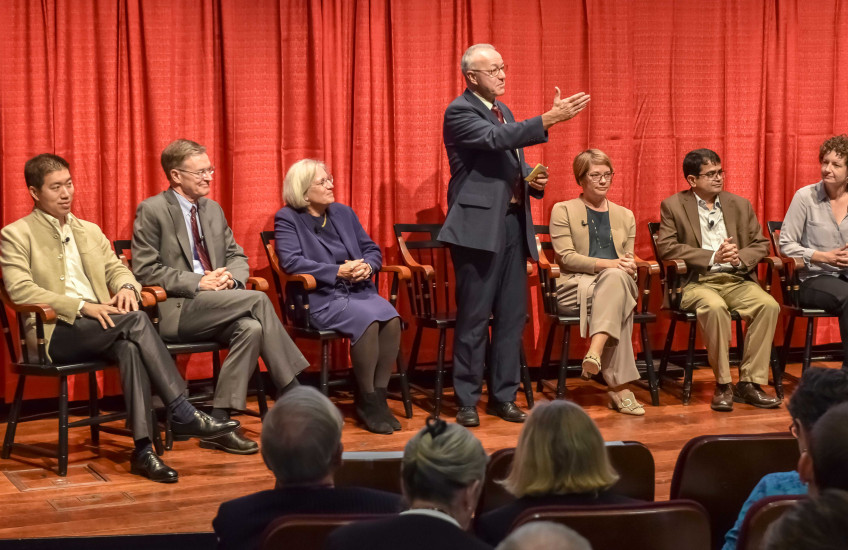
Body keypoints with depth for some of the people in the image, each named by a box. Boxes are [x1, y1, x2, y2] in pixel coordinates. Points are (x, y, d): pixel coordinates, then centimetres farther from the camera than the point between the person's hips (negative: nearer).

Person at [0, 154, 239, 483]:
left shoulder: (90, 231, 24)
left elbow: (116, 268, 21)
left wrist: (127, 287, -7)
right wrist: (82, 307, -19)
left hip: (101, 325, 5)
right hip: (53, 333, -5)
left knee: (129, 347, -33)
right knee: (135, 320, -30)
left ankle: (143, 449, -39)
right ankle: (183, 414, -29)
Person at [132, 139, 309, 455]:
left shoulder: (213, 209, 18)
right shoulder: (152, 211, -3)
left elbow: (237, 256, 20)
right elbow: (145, 271, -9)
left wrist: (231, 278, -5)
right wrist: (197, 283, -18)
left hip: (216, 308, 6)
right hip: (175, 310, -6)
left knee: (251, 328, -29)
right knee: (258, 300, -26)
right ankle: (294, 395, -23)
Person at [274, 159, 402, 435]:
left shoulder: (343, 213, 19)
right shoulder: (287, 219, 2)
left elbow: (372, 249, 21)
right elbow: (291, 261, -13)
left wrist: (367, 266, -4)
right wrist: (338, 272, -18)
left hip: (359, 291, 6)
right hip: (319, 299, -5)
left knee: (391, 319, -26)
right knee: (367, 320, -33)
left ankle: (378, 395, -16)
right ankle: (367, 402, -19)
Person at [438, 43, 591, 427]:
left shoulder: (503, 111, 19)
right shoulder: (459, 112, -8)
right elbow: (497, 140, -25)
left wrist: (531, 181, 4)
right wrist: (549, 119, -31)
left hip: (513, 222, 8)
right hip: (479, 225, -8)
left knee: (512, 315, 9)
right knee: (474, 317, -3)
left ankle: (503, 395, 17)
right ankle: (467, 401, 5)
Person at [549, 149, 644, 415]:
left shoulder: (625, 215, 24)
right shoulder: (563, 211, 12)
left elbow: (629, 261, 15)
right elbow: (566, 257, -3)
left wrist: (626, 268, -13)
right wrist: (606, 264, -17)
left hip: (619, 283, 3)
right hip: (576, 286, -3)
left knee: (615, 277, -39)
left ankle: (595, 353, -53)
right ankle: (619, 387, -44)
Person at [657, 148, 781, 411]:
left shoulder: (740, 205, 16)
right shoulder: (673, 206, 5)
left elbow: (760, 244, 13)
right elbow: (665, 247, -7)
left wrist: (739, 258, -11)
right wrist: (713, 257, -14)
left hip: (737, 279, 4)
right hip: (696, 281, -4)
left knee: (769, 305, -26)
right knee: (715, 307, -37)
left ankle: (749, 382, -19)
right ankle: (723, 384, -24)